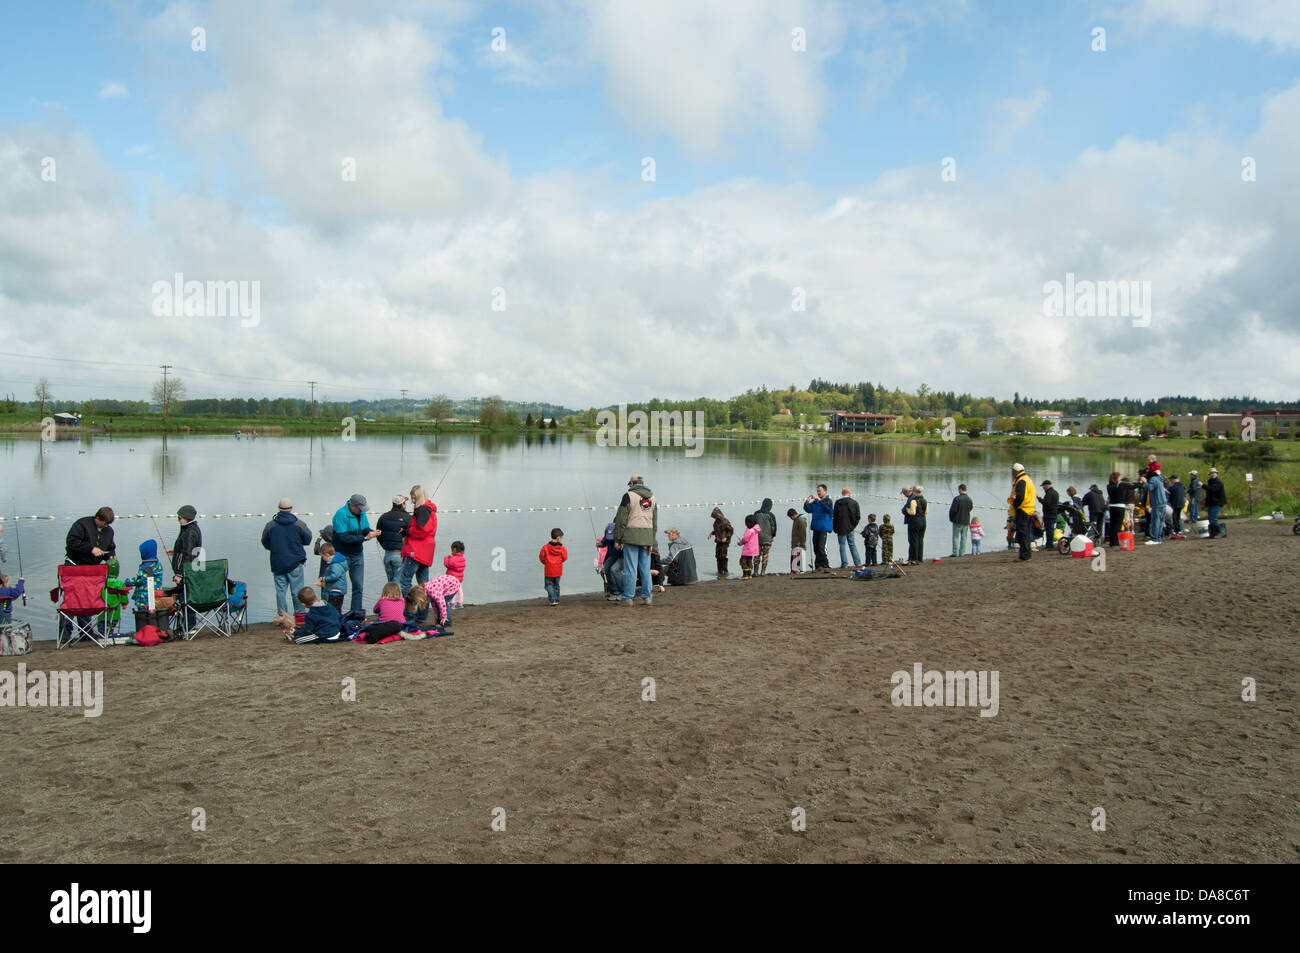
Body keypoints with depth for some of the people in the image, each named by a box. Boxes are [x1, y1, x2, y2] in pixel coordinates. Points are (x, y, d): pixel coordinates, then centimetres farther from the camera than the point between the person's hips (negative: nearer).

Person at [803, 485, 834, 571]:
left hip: (824, 528, -7)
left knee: (821, 547, -15)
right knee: (816, 547, 8)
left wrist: (818, 499, -31)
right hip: (816, 527, 7)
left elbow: (828, 507, -24)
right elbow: (809, 509, 11)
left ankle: (826, 566, -10)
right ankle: (818, 565, 16)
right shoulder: (815, 502, 15)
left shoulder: (828, 501, -3)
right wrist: (806, 504, -10)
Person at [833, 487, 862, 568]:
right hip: (851, 528, 2)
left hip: (841, 528, -2)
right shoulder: (854, 502, -1)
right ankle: (858, 563, 9)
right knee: (852, 545, 11)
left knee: (842, 545, 3)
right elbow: (858, 516, 2)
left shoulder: (838, 502, -6)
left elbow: (834, 516, -2)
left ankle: (844, 564, 0)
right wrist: (853, 525, 12)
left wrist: (835, 528, 6)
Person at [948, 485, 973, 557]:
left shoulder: (957, 499, -16)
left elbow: (953, 510, -14)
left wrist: (951, 518, 2)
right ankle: (962, 553, 9)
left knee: (956, 537, 2)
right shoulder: (969, 499, 1)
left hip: (957, 521, -5)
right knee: (964, 537, 9)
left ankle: (955, 553, 1)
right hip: (966, 521, 5)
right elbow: (970, 508, 14)